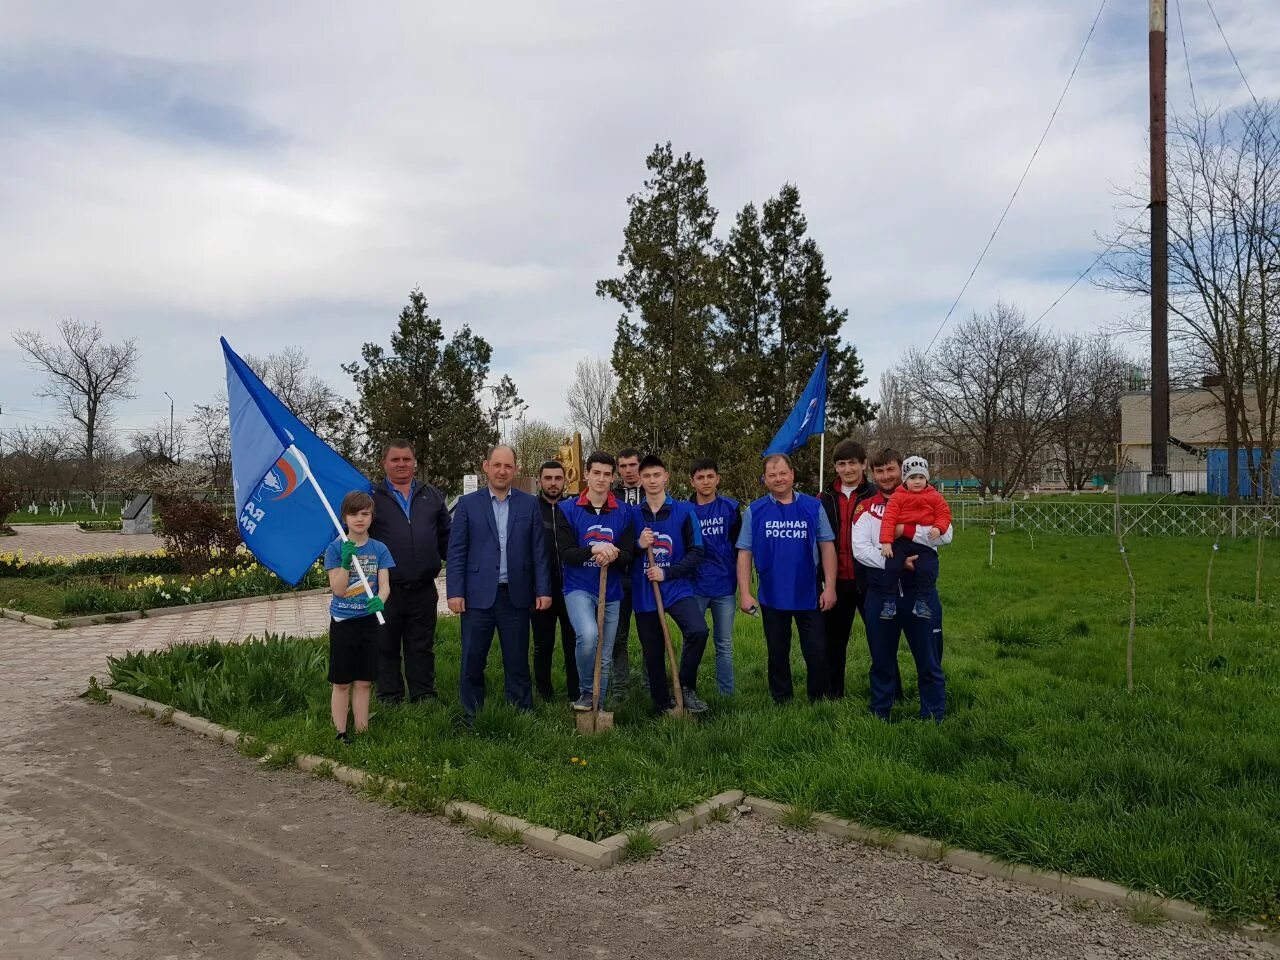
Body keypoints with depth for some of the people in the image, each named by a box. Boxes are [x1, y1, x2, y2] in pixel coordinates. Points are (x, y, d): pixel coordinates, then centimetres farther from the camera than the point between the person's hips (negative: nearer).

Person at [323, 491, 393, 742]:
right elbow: (338, 589, -12)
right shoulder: (335, 548, -6)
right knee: (341, 683, 6)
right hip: (342, 621, -2)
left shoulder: (379, 549, 0)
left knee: (364, 682, 9)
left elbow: (385, 585, -7)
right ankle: (340, 733, 15)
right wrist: (346, 561, -26)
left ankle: (361, 731, 19)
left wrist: (379, 600, -29)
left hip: (370, 620, 2)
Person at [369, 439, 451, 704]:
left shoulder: (432, 496, 12)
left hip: (424, 590, 2)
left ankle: (424, 699, 23)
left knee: (422, 649, 12)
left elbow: (446, 538, 15)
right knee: (386, 649, 9)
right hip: (386, 590, -2)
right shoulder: (371, 497, 1)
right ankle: (389, 701, 21)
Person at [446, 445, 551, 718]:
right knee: (472, 662, 4)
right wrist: (454, 592, -7)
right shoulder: (468, 504, 3)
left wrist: (543, 590, -1)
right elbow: (456, 552, 1)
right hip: (478, 595, -1)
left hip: (516, 596, 1)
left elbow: (538, 551, 5)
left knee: (517, 662, 8)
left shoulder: (529, 505, 6)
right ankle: (472, 717, 18)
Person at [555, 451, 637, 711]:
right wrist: (594, 549, -27)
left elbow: (628, 555, -1)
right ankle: (586, 692, -3)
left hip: (611, 592, 3)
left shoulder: (624, 512, 3)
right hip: (579, 589, -3)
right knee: (588, 635, -28)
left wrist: (613, 554, -24)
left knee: (605, 657, 9)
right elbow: (566, 554, -9)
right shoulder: (567, 510, -2)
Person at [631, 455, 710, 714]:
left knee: (698, 630, -26)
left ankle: (686, 686, -5)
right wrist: (638, 545, -13)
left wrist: (667, 573, -12)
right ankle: (662, 705, 25)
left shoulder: (684, 511, 0)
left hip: (677, 588, -2)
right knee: (652, 653, 6)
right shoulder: (633, 515, 5)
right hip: (644, 593, 2)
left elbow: (696, 553, -3)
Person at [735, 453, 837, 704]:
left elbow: (827, 547, 0)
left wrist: (830, 587, -7)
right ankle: (781, 702, 29)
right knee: (778, 654, 13)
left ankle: (819, 701, 23)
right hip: (772, 597, 1)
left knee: (816, 652, 5)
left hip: (809, 595, 0)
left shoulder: (813, 506, -1)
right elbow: (744, 553, -2)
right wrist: (744, 594, -8)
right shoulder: (755, 511, -1)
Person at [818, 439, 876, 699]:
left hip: (869, 581, -3)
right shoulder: (825, 499, 7)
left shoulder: (876, 497, -2)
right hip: (837, 582, 3)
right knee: (834, 639, 12)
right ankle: (833, 694, 25)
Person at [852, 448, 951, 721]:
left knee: (929, 659, 6)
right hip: (880, 593, 1)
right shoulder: (866, 508, 5)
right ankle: (879, 715, 27)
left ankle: (934, 717, 18)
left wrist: (904, 530, -17)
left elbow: (945, 535, -13)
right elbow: (860, 549, -7)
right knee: (881, 660, 13)